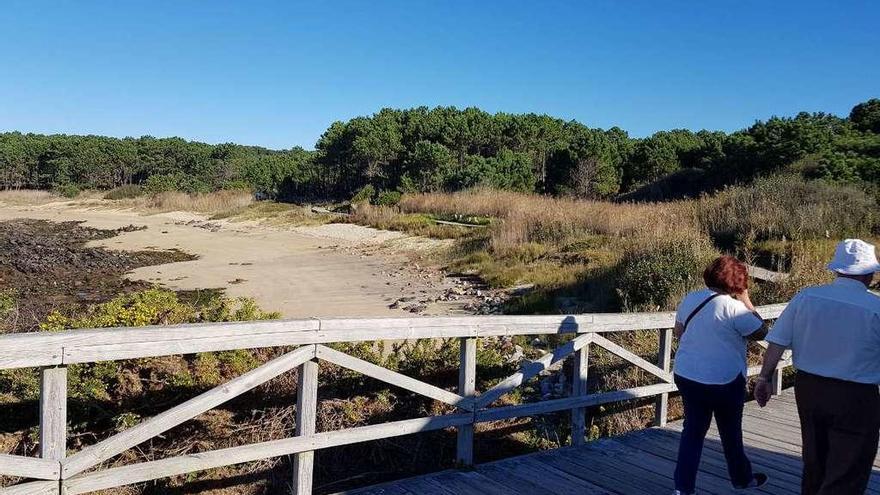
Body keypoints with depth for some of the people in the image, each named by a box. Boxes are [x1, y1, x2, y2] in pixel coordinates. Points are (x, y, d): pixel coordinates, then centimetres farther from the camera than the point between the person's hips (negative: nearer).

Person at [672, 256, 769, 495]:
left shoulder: (690, 299, -1)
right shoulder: (734, 308, -20)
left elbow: (678, 332, 10)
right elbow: (761, 332, -9)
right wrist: (747, 301, -4)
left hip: (686, 376, 5)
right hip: (724, 381, -4)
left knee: (693, 430, 12)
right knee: (731, 432, 17)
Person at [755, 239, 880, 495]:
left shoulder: (805, 297, -5)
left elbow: (776, 343, -4)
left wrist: (764, 378, 6)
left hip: (807, 387, 5)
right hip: (854, 398, -4)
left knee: (814, 463, 24)